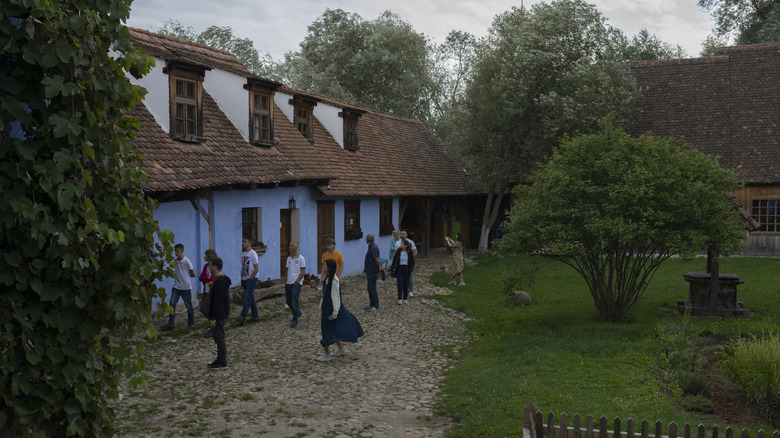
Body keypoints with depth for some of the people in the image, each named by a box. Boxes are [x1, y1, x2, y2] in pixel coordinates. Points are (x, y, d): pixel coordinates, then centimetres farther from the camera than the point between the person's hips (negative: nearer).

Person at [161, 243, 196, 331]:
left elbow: (193, 274, -6)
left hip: (186, 287, -5)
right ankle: (171, 324, -1)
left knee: (188, 306, 5)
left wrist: (185, 275, -2)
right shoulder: (175, 261, 6)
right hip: (176, 287, 5)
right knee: (172, 303, -5)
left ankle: (191, 324, 19)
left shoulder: (186, 261, -11)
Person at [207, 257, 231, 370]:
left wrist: (213, 318, -23)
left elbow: (217, 301, -25)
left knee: (219, 338, -3)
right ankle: (220, 360, 25)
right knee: (218, 338, 17)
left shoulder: (220, 282, -22)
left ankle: (222, 363, 4)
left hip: (219, 317, -11)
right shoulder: (222, 279, 12)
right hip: (221, 315, 11)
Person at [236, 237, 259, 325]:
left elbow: (256, 269, -13)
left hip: (252, 279, -8)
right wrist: (242, 279, 10)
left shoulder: (253, 254, -10)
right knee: (251, 298, 11)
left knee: (247, 297, -14)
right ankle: (255, 316, 17)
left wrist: (250, 279, -14)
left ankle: (243, 317, -19)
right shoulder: (243, 254, 13)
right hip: (245, 279, 8)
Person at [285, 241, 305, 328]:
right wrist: (287, 282, 7)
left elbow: (303, 272, -8)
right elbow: (288, 271, 16)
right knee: (288, 301, 11)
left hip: (296, 283, -7)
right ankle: (298, 313, 33)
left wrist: (296, 282, -12)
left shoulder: (300, 258, -6)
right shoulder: (288, 258, 12)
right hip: (288, 283, 7)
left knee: (294, 302, -9)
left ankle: (295, 320, 2)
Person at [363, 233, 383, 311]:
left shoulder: (373, 248, -21)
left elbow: (377, 260, -27)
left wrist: (379, 267, -12)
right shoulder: (372, 247, 12)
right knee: (370, 288, 16)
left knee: (372, 289, -4)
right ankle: (372, 305, 24)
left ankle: (376, 306, 3)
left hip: (372, 272, -10)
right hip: (370, 272, 10)